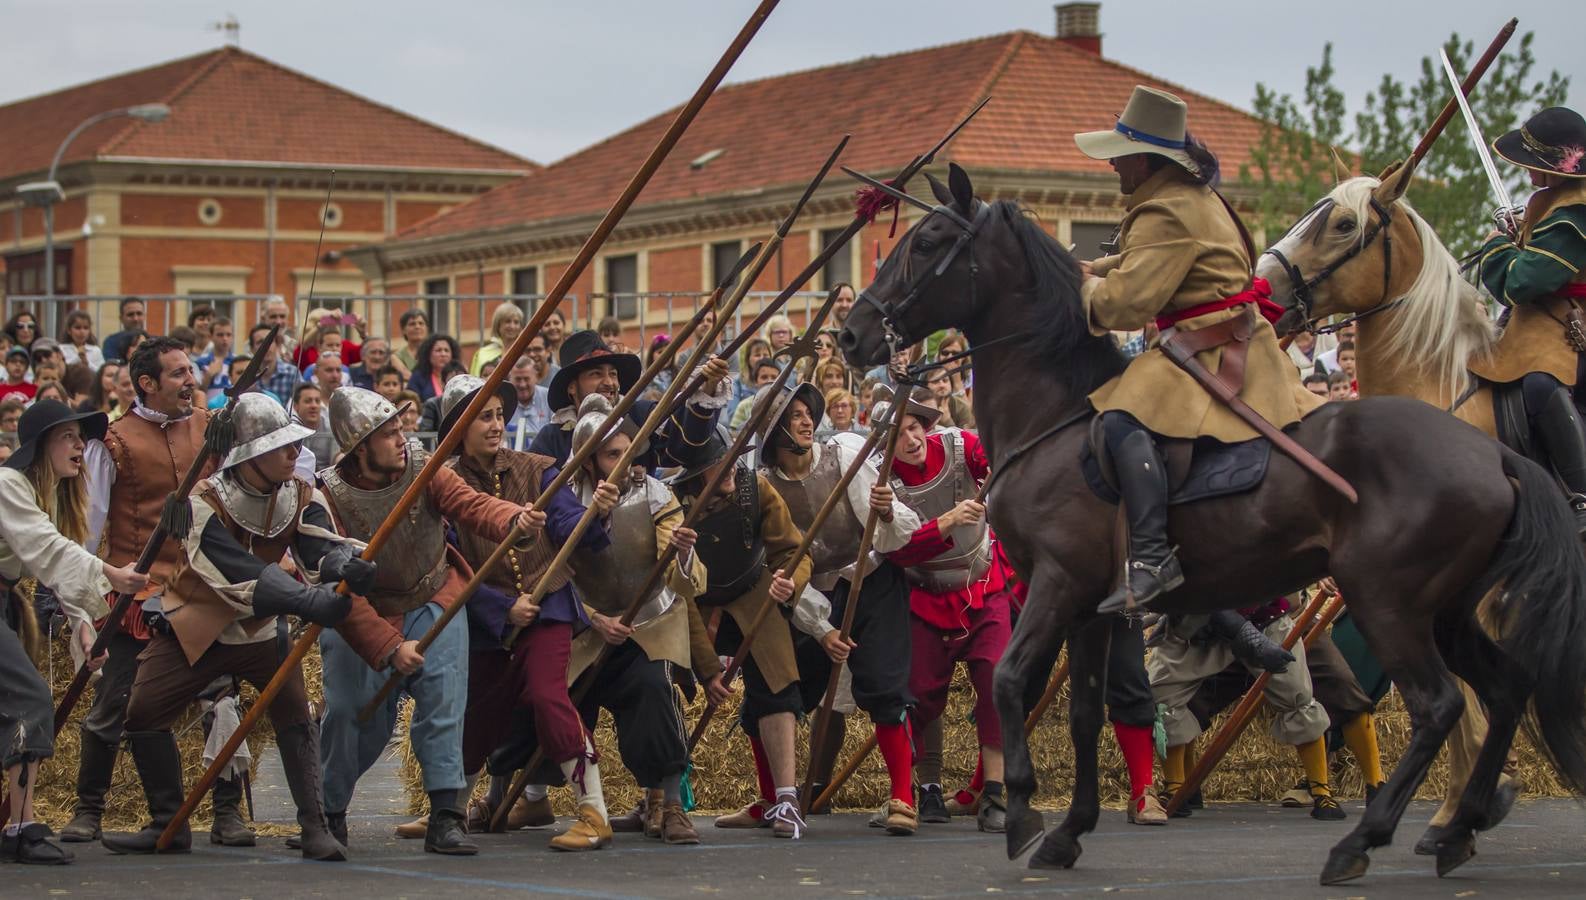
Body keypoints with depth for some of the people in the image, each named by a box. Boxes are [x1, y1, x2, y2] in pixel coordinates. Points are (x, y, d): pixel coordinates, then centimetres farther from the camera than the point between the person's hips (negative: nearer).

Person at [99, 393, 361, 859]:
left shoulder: (301, 497, -9)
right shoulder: (203, 503, -24)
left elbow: (321, 548, -24)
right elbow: (240, 574, -35)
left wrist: (345, 567, -51)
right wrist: (310, 602, -47)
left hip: (261, 627, 2)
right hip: (195, 624, -2)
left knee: (294, 709, -16)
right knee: (143, 713, -6)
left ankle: (315, 828, -9)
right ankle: (168, 825, 12)